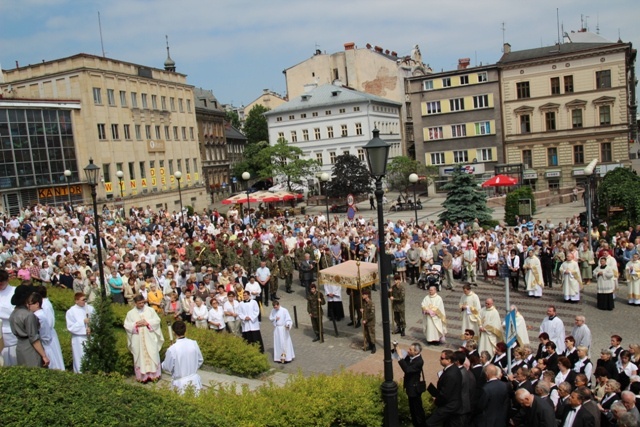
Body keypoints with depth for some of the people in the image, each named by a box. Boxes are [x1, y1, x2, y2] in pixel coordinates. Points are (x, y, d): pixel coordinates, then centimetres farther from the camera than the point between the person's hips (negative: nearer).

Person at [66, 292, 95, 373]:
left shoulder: (90, 308, 0)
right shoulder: (71, 311, -6)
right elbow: (70, 327, -9)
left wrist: (91, 328, -15)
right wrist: (83, 322, -16)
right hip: (79, 340, -3)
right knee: (81, 359, 3)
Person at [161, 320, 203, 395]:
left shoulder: (172, 349, -18)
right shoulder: (194, 343, -7)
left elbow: (167, 368, -4)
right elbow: (200, 360, 6)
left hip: (180, 382, -3)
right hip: (195, 379, 3)